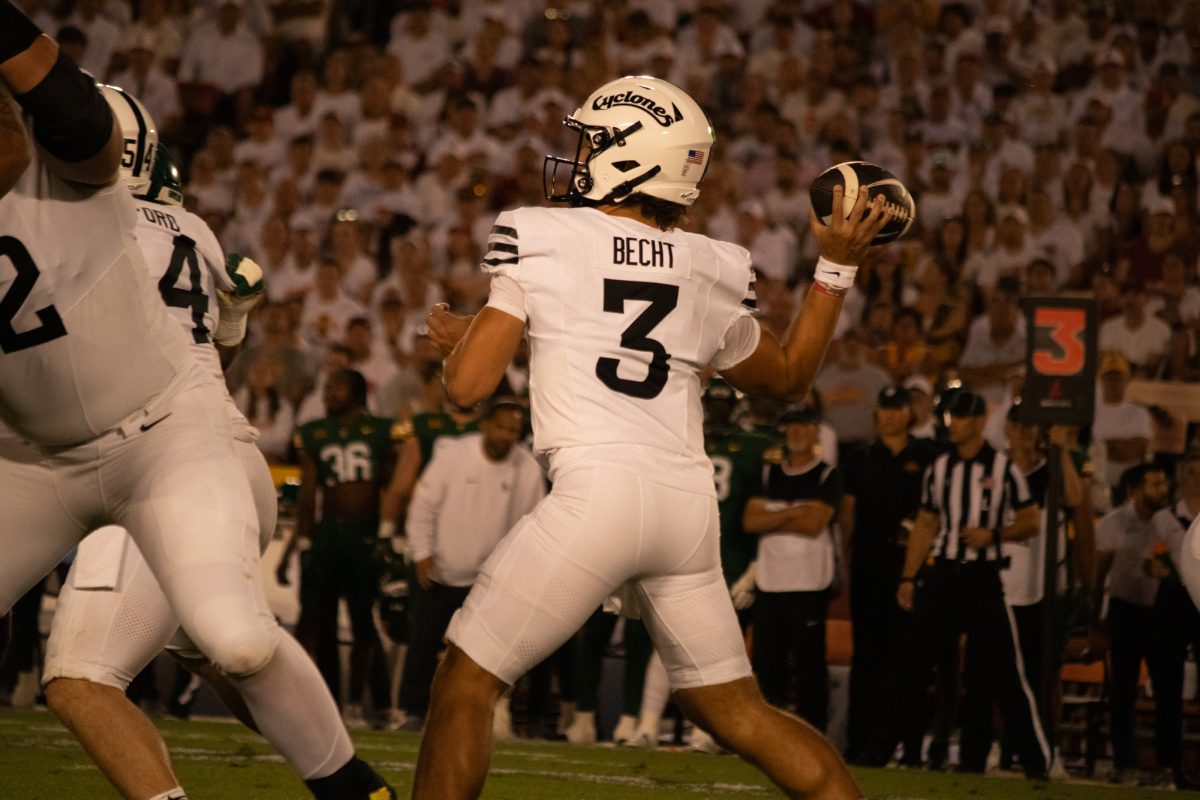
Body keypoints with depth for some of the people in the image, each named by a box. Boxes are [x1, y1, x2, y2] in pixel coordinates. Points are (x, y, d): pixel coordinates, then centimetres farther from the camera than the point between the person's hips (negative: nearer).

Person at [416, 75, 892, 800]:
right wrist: (837, 268, 31)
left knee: (466, 683, 5)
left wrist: (462, 336, 21)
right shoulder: (711, 273, 13)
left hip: (597, 495, -5)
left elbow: (469, 385, -1)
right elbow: (787, 377, 29)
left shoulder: (541, 240, 1)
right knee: (735, 710, 17)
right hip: (690, 503, 5)